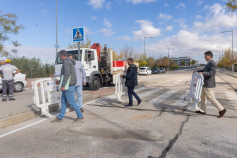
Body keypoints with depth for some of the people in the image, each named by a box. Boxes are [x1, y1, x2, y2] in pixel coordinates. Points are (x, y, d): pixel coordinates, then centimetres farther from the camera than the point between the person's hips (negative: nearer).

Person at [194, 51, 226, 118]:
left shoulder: (212, 63, -18)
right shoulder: (210, 63, 14)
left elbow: (212, 73, -30)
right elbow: (205, 70, 27)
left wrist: (202, 73, -32)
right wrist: (197, 71, 20)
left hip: (209, 84, -11)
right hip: (206, 83, 11)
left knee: (210, 98, -5)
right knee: (203, 96, 15)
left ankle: (221, 109, 5)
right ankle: (202, 110, 23)